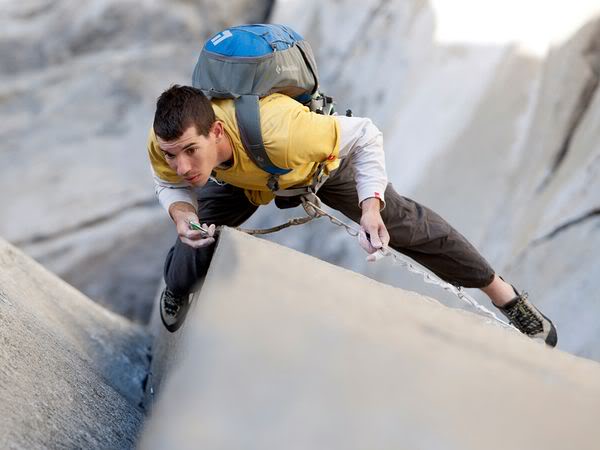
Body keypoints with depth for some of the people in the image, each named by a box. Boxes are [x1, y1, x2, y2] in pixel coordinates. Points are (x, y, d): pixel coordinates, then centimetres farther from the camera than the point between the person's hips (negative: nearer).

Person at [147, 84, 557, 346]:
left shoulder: (280, 132, -50)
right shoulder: (165, 142, -37)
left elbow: (364, 136, -33)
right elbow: (171, 185, -12)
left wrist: (371, 206, -41)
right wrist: (181, 214, -34)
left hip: (321, 162, -3)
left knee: (402, 224, 3)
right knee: (197, 235, -8)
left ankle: (503, 293, 21)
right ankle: (176, 292, 33)